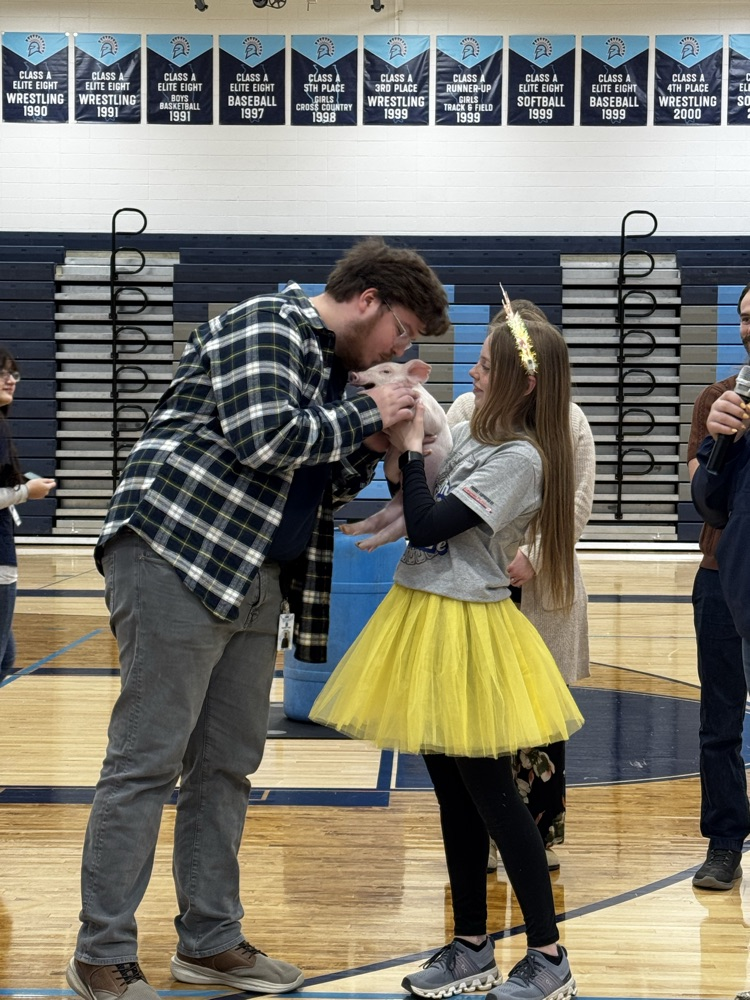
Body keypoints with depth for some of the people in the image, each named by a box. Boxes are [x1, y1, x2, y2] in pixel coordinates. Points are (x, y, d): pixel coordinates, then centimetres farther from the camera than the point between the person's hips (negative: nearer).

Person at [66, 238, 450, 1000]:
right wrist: (364, 414, -10)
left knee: (228, 765, 11)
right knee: (147, 762, -5)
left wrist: (377, 439, 5)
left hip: (255, 580, 10)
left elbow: (325, 488, 22)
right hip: (176, 558, -10)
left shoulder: (332, 367, 21)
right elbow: (262, 436, -22)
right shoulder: (268, 324, -7)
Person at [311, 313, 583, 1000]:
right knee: (453, 791, 14)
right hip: (424, 614, 9)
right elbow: (419, 513, 12)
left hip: (464, 628, -9)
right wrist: (402, 446, 0)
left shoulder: (521, 458, -16)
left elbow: (426, 528, -20)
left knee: (489, 793, -2)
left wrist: (409, 447, -11)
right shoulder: (472, 435, 10)